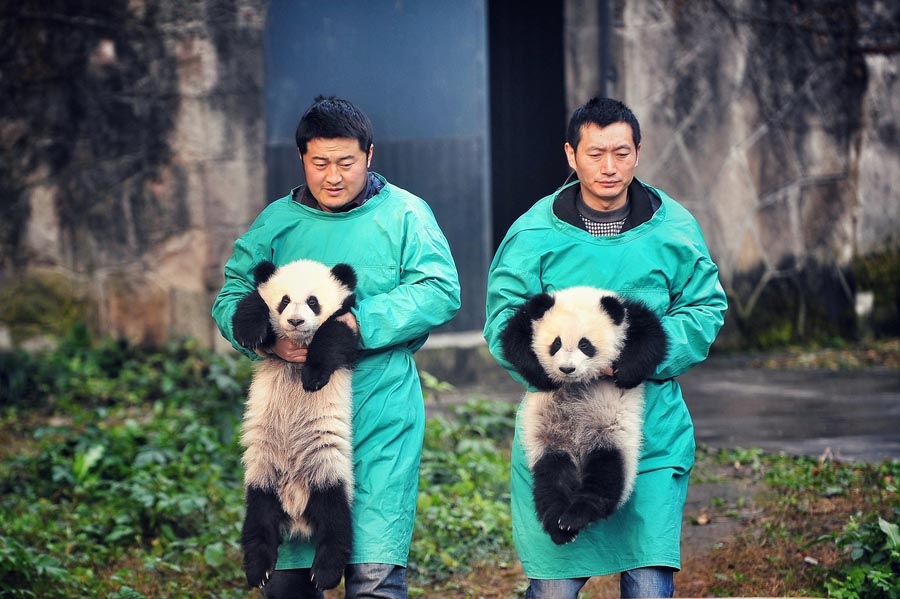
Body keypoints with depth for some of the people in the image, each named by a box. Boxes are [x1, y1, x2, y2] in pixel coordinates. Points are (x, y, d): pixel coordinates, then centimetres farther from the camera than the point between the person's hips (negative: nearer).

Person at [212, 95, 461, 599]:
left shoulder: (404, 215, 3)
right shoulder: (276, 222, 11)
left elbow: (441, 292, -7)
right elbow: (231, 298, 8)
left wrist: (361, 322, -18)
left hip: (381, 417, -3)